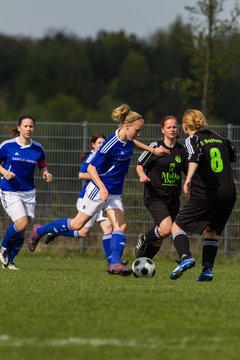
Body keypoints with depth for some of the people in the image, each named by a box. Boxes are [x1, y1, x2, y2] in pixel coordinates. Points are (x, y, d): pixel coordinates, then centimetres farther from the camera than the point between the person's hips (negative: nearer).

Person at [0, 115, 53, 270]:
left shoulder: (38, 148, 2)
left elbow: (43, 166, 14)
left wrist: (46, 174, -8)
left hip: (29, 193, 4)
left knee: (22, 230, 2)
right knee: (22, 224, -17)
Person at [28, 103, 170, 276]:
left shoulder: (127, 141, 1)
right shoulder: (111, 144, -24)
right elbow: (91, 167, -21)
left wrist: (152, 150, 27)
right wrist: (102, 188, -31)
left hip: (114, 193, 8)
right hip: (98, 190, -8)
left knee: (121, 226, -10)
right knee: (77, 224, 3)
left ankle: (115, 263, -18)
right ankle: (39, 231, 21)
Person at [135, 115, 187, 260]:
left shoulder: (182, 150, 7)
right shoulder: (155, 146, -5)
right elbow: (140, 165, 2)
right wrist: (143, 176, -18)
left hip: (173, 198, 5)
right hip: (155, 197, -5)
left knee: (160, 237, 7)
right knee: (166, 229, -24)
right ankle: (144, 239, 6)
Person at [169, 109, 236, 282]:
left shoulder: (192, 140, -2)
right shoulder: (219, 138, 14)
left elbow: (195, 157, -24)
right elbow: (232, 156, 32)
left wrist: (189, 178, -37)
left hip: (205, 195, -5)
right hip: (229, 194, 5)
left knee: (177, 227, 6)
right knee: (212, 231, 22)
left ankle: (185, 257, -19)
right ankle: (207, 269, 8)